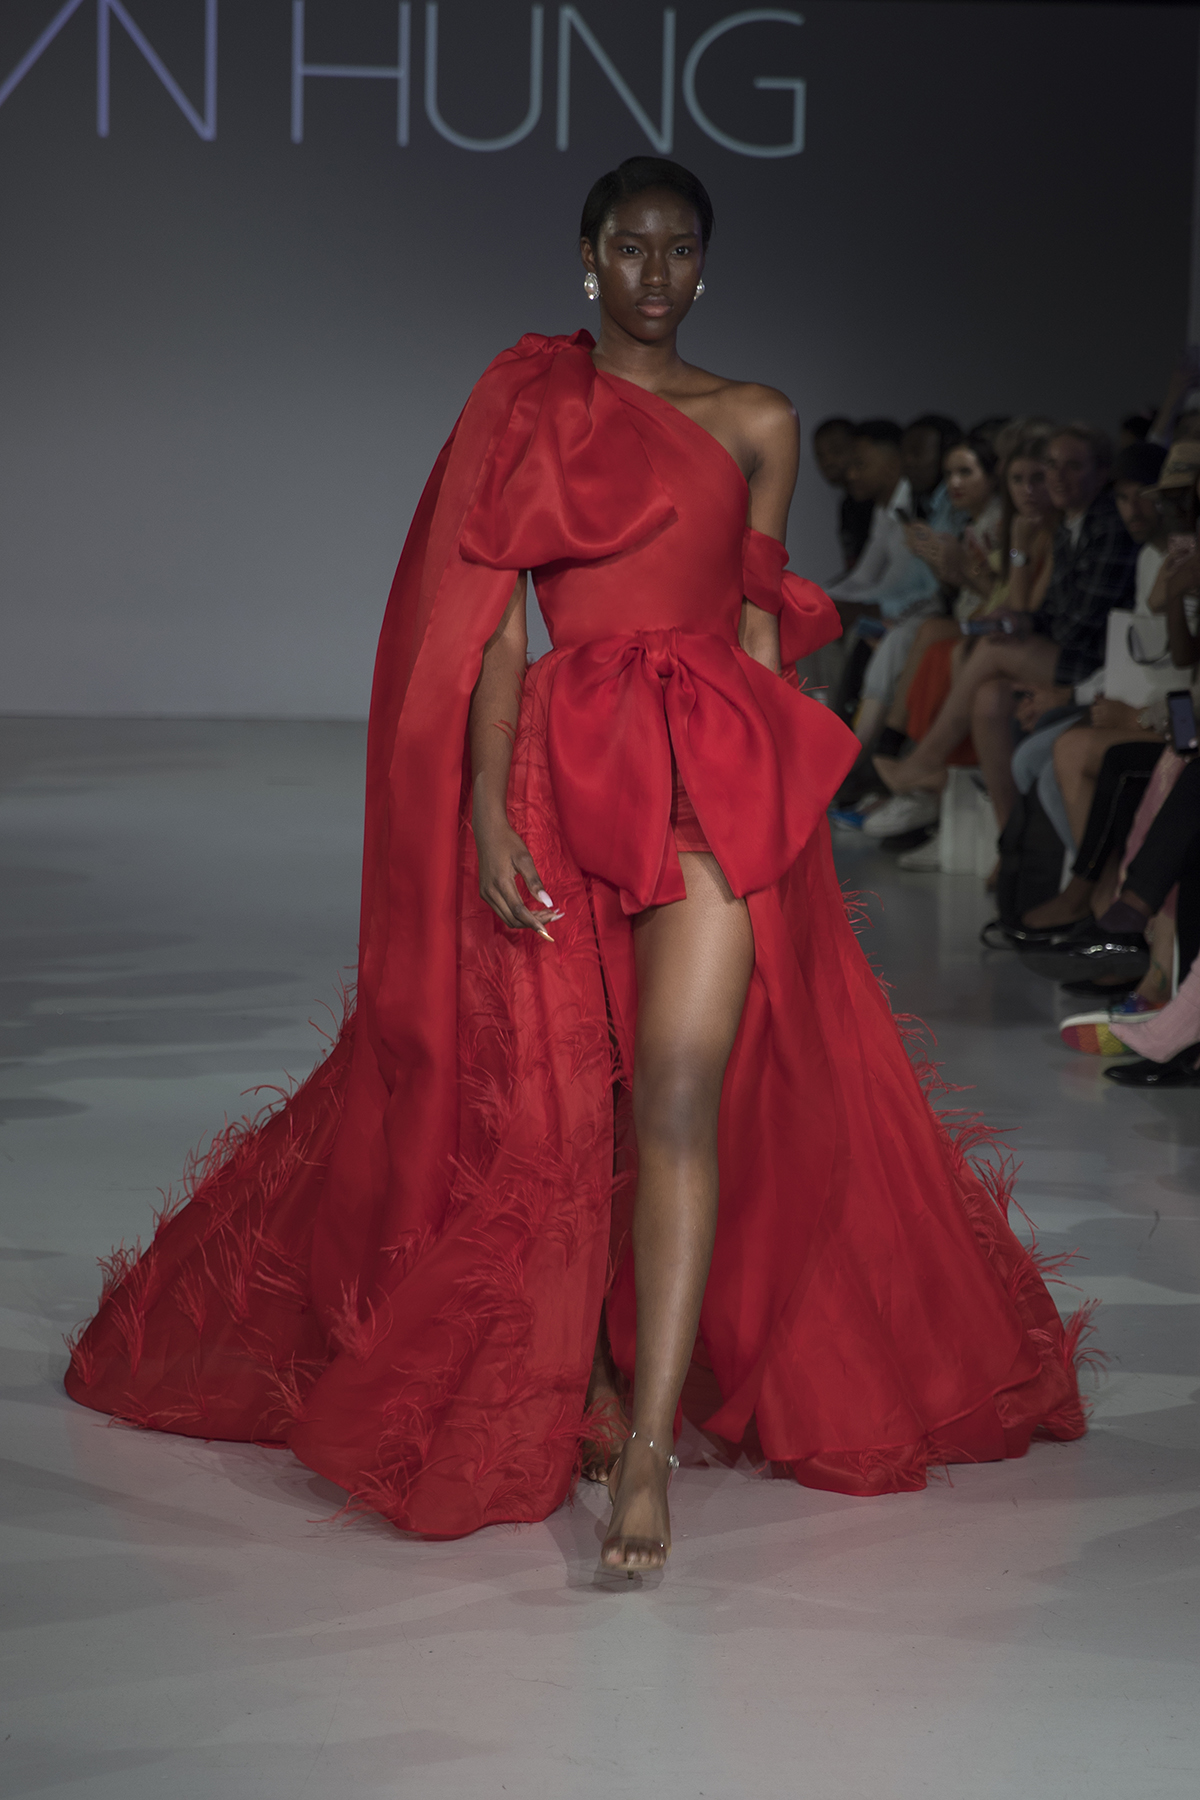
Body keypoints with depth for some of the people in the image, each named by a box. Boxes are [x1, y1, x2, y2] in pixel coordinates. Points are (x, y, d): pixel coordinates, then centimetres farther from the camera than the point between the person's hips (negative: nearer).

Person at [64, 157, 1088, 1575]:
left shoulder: (756, 425, 12)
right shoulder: (529, 401, 7)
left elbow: (759, 622, 15)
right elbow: (495, 617, 0)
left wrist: (767, 786, 9)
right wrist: (488, 808, -9)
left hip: (716, 770, 0)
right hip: (566, 766, 0)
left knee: (678, 1086, -13)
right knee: (557, 1098, 6)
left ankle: (647, 1450, -15)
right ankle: (578, 1370, 28)